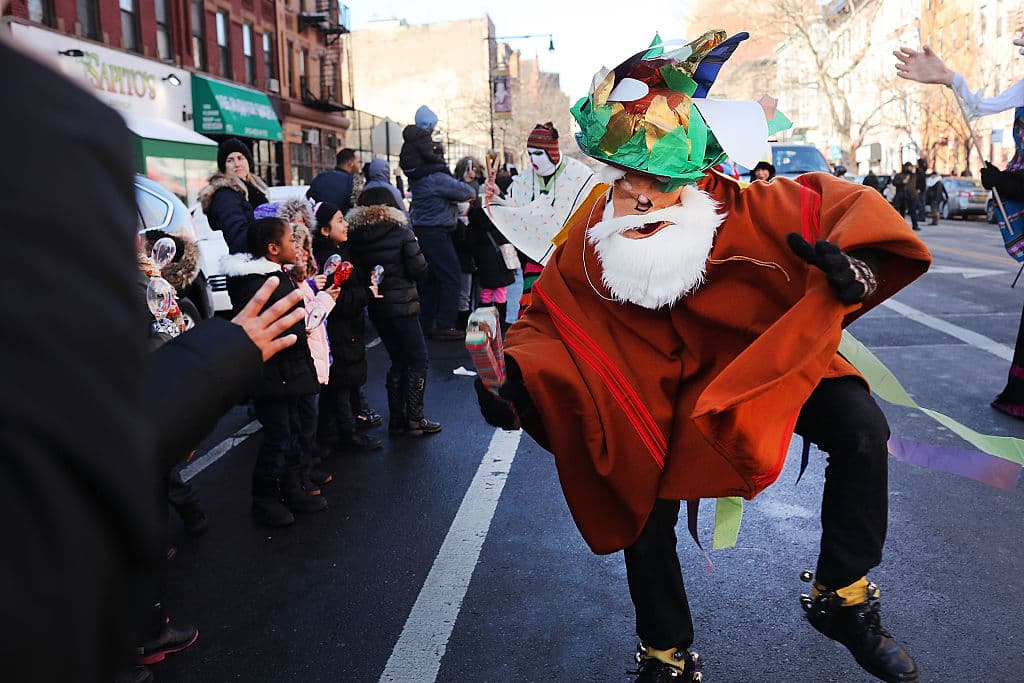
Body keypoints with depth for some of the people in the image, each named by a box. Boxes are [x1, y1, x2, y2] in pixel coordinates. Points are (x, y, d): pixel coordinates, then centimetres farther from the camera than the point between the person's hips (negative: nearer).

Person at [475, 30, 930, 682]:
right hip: (667, 390, 1)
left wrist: (857, 267, -42)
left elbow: (845, 204, -19)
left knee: (862, 429, -24)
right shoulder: (589, 244, -23)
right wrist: (516, 379, -34)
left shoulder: (744, 210, -27)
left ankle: (842, 598, -1)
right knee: (645, 515, 1)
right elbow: (545, 325, -13)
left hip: (772, 358, -1)